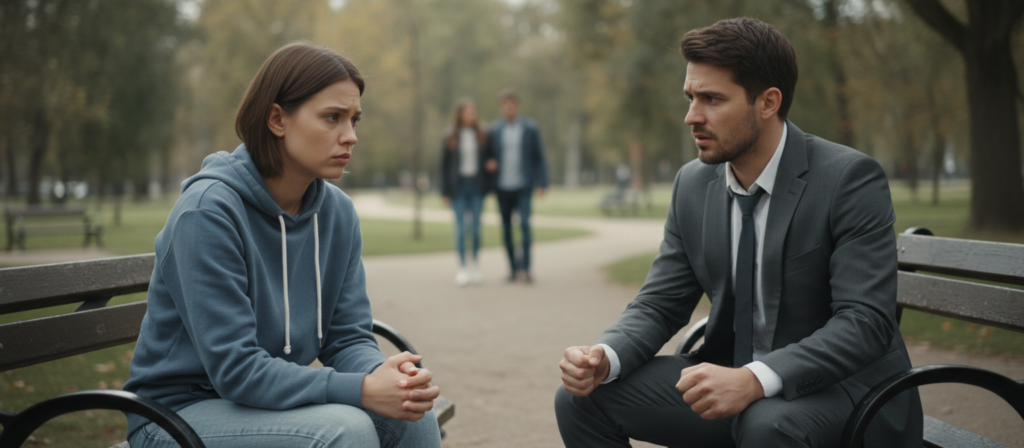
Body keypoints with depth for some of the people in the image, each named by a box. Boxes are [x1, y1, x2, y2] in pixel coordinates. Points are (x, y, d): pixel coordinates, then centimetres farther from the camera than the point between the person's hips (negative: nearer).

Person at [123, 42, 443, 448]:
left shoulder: (337, 212, 0)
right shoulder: (208, 210, -21)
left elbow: (348, 337, 0)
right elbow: (235, 369, -24)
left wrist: (385, 375, -23)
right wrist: (362, 391, -31)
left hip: (272, 401, 6)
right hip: (181, 414, -6)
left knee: (412, 415, -17)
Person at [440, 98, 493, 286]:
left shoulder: (482, 135, 6)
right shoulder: (451, 137, 1)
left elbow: (487, 157, 15)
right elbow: (444, 164, 2)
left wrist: (490, 165, -10)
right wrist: (445, 191, -2)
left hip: (476, 185, 1)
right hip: (458, 185, -1)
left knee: (475, 226, 2)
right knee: (460, 227, -1)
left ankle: (475, 263, 17)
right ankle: (462, 267, 5)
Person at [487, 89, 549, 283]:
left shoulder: (531, 128, 2)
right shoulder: (494, 130, 5)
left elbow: (539, 157, 4)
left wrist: (542, 184, -3)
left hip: (523, 187, -2)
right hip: (502, 187, 2)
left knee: (525, 224, -17)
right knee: (506, 229, 5)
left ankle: (525, 266, -15)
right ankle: (514, 269, 13)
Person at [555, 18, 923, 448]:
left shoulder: (850, 178, -16)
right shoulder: (692, 184, 2)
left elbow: (866, 321, -23)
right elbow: (660, 304, 6)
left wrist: (756, 380, -37)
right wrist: (606, 357, -16)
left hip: (842, 387, -6)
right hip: (727, 380, 6)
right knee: (582, 399, -7)